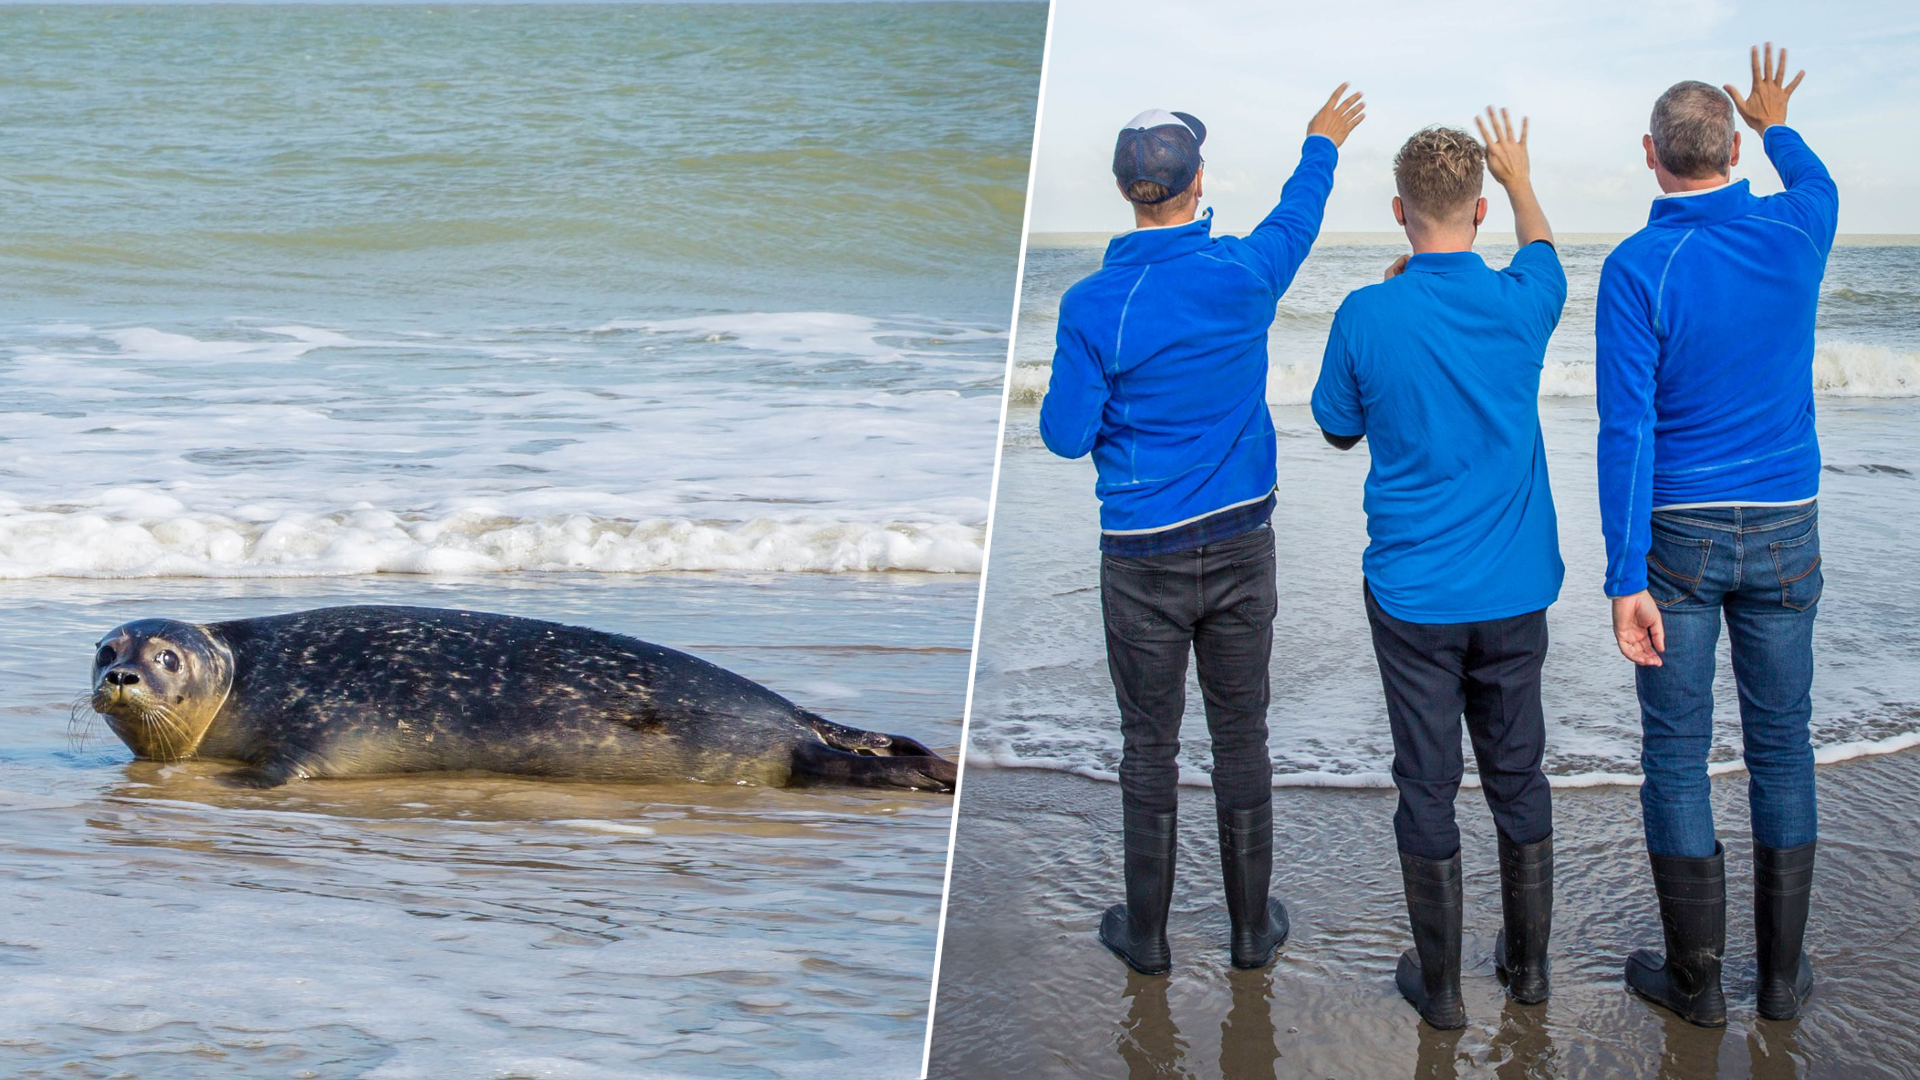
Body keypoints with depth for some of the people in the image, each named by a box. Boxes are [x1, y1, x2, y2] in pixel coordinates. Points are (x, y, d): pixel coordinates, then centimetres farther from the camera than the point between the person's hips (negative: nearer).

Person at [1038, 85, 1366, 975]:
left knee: (1150, 743, 9)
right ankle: (1252, 926, 22)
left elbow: (1066, 435, -8)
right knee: (1241, 735, 12)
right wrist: (1321, 144, 33)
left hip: (1144, 558, -2)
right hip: (1240, 545, 2)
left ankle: (1146, 934, 18)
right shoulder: (1244, 273, -9)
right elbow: (1296, 219, 14)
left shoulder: (1094, 306, -14)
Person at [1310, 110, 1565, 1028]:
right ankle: (1527, 961, 27)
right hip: (1514, 591, 2)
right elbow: (1542, 246, 19)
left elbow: (1338, 429, 4)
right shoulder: (1520, 304, -7)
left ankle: (1440, 983, 15)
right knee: (1518, 776, 15)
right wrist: (1518, 176, 38)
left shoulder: (1368, 317, -14)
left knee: (1428, 787, 7)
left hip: (1414, 596, -2)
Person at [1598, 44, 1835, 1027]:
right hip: (1783, 534, 3)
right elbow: (1816, 184, 23)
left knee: (1676, 752, 6)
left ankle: (1695, 976, 12)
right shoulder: (1792, 237, -5)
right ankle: (1781, 970, 19)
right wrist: (1776, 124, 44)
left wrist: (1625, 582, -17)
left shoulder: (1637, 270, -16)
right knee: (1781, 744, 13)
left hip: (1678, 536, -3)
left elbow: (1628, 431, -19)